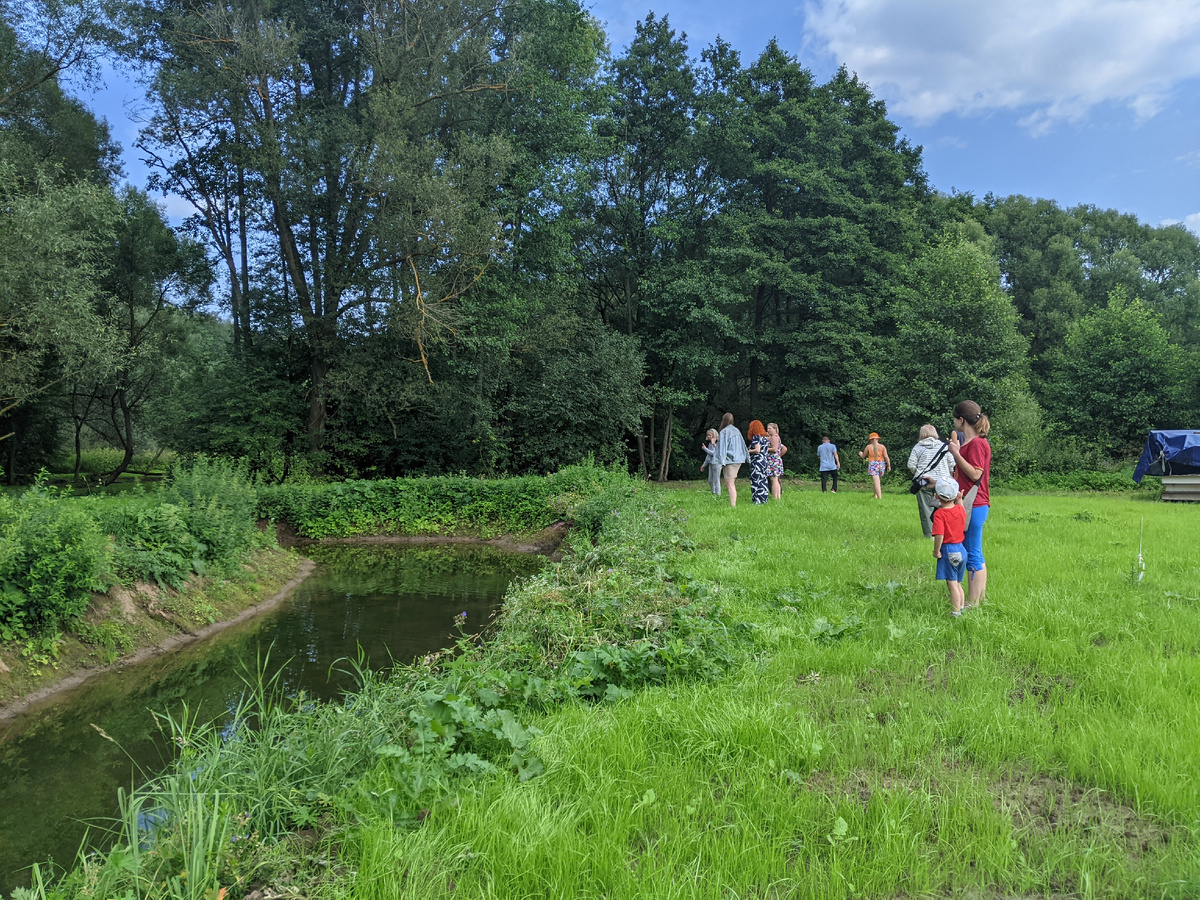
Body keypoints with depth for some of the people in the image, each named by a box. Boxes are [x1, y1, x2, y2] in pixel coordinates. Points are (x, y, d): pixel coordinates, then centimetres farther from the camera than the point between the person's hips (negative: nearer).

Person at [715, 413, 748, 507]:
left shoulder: (723, 432, -9)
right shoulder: (737, 431, 11)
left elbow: (722, 447, -13)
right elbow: (743, 445, 16)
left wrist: (721, 462, -15)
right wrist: (747, 457, 23)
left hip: (730, 460, -7)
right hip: (739, 460, 7)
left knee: (730, 485, -5)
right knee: (730, 483, 14)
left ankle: (733, 506, -9)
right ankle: (734, 503, 10)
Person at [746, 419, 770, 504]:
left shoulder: (756, 437, -11)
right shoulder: (765, 437, 12)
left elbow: (757, 450, -20)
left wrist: (748, 451, -8)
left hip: (757, 461, -8)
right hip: (764, 461, 8)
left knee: (756, 480, -5)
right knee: (763, 480, 11)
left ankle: (758, 499, -6)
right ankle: (764, 499, 14)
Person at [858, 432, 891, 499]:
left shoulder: (868, 447, 0)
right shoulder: (882, 446, 3)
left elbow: (863, 456, 11)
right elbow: (886, 457, -4)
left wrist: (860, 453, 32)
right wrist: (889, 466, 2)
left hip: (872, 465, -3)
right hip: (881, 465, 3)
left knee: (876, 482, -9)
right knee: (877, 480, 22)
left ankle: (880, 498, -18)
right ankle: (876, 495, 24)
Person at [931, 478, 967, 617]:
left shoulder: (939, 514, -19)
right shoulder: (960, 510, 2)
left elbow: (939, 535, -26)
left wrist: (936, 551, -14)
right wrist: (960, 500, 24)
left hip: (948, 551, -7)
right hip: (961, 550, 7)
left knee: (952, 584, -2)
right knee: (958, 583, 19)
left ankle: (956, 614, 1)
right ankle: (961, 609, 28)